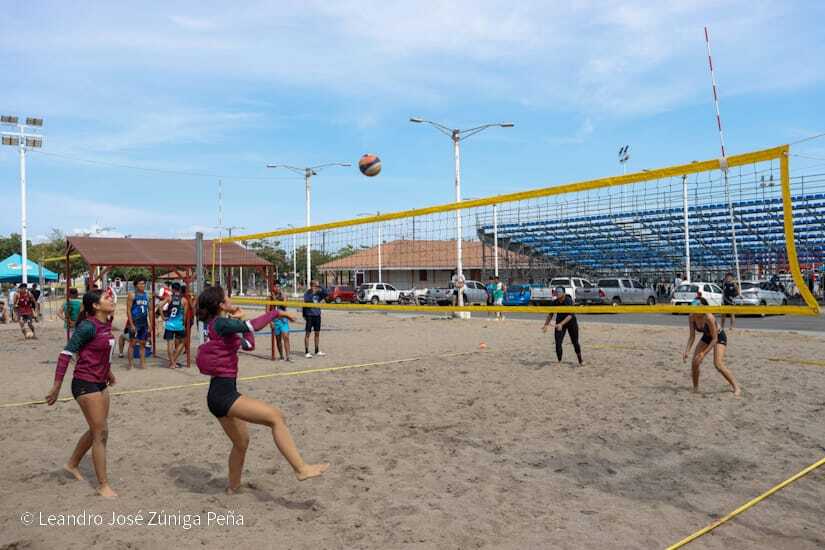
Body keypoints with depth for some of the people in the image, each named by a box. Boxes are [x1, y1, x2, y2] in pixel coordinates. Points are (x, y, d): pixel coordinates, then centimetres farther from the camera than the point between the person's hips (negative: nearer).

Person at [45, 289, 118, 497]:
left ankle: (72, 464, 41)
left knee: (97, 430, 19)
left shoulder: (106, 325, 4)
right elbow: (67, 352, -18)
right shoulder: (88, 326, -19)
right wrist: (57, 385, -19)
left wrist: (108, 371, 31)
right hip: (85, 384, -8)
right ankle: (103, 485, 6)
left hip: (100, 384, 8)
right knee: (101, 433, -4)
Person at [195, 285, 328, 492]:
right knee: (275, 416, -17)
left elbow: (248, 344, 20)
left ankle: (233, 486, 39)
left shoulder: (212, 325, 16)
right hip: (224, 393, -10)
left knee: (241, 442, 23)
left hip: (218, 395, 10)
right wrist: (277, 312, -16)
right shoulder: (220, 323, -12)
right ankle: (301, 469, -21)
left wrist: (238, 320, 15)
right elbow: (253, 326, -28)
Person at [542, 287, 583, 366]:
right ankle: (559, 362, 8)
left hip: (571, 322, -3)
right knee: (558, 343, -6)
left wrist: (561, 324, -40)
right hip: (559, 324, 3)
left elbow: (570, 315, -30)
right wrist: (546, 325, -6)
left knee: (575, 342, 6)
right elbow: (551, 315, 3)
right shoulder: (555, 302, -9)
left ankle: (580, 361, 25)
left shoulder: (569, 301, -23)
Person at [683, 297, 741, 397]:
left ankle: (736, 387, -2)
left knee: (718, 364, -19)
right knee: (694, 362, -5)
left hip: (719, 337, -6)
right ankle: (695, 388, 12)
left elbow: (714, 339, -29)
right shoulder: (691, 317, -19)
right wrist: (687, 351, -21)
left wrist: (704, 353, -32)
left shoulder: (709, 317, -36)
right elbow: (692, 336, -11)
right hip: (706, 337, 6)